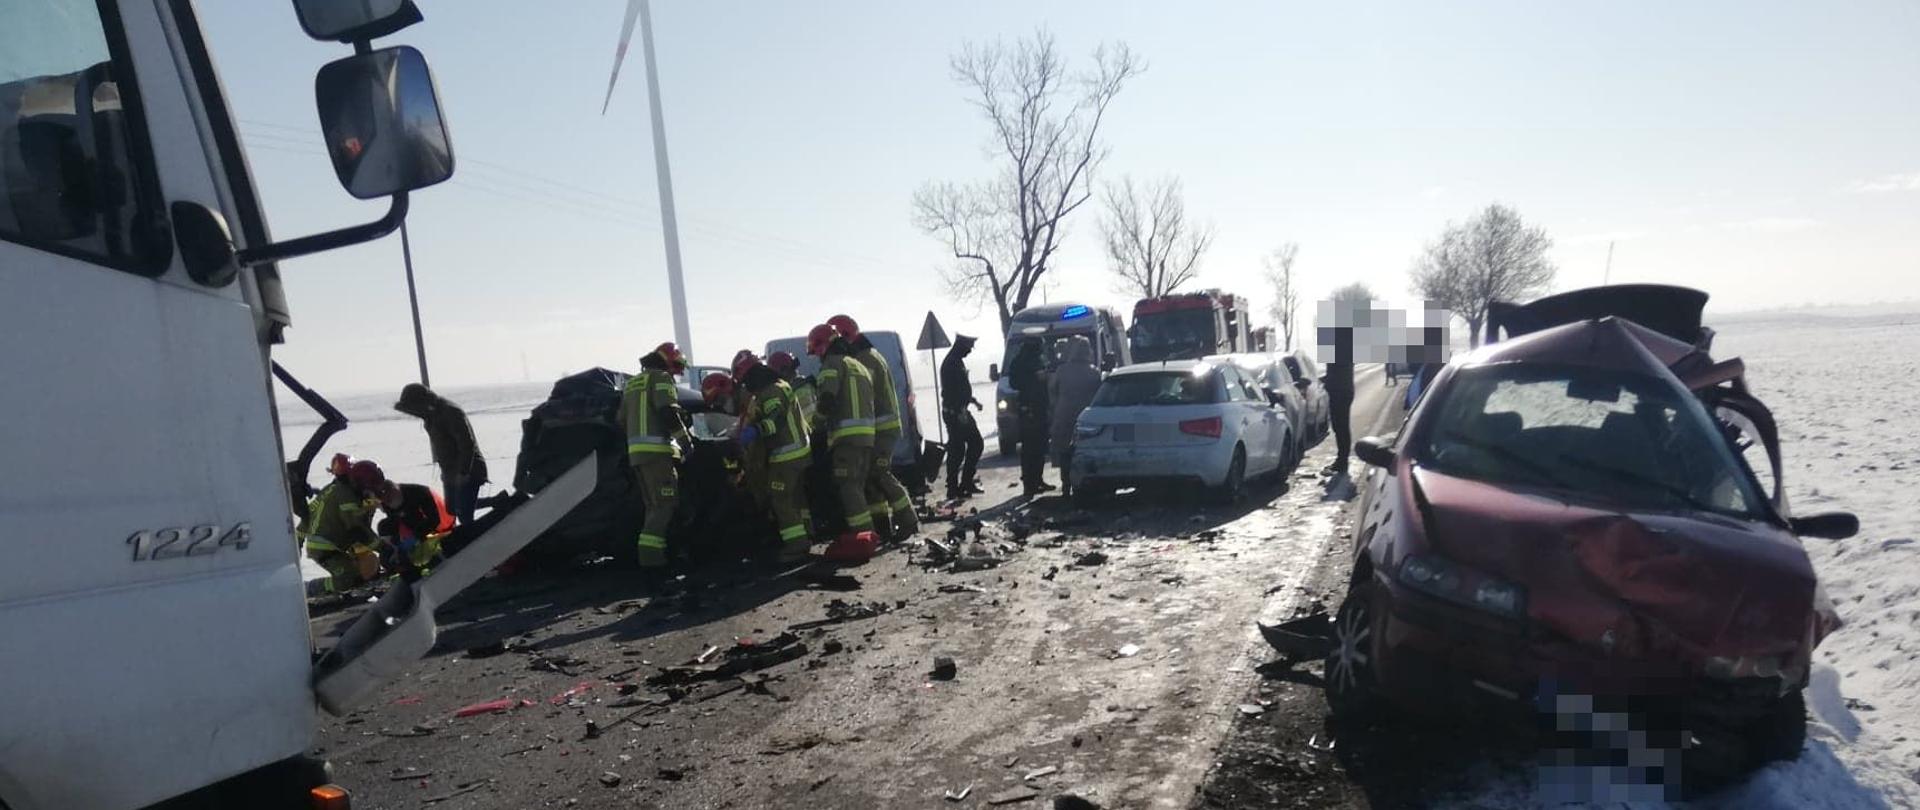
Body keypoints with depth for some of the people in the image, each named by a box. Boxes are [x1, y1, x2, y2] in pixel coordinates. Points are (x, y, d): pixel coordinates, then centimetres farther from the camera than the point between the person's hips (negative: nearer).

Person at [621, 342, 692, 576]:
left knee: (653, 506, 16)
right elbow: (668, 412, -16)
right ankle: (651, 558, -19)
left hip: (635, 451, 9)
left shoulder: (632, 383, 24)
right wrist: (685, 439, -11)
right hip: (657, 450, -9)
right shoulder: (661, 378, -3)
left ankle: (649, 556, 15)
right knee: (664, 505, -10)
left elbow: (622, 420, 26)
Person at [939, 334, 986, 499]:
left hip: (961, 411, 10)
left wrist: (973, 400, 20)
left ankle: (966, 482, 18)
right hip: (954, 413, -10)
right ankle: (953, 488, 1)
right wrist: (960, 413, -23)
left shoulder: (957, 362, 15)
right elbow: (950, 391, -22)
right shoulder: (951, 364, -16)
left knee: (976, 443, 12)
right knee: (957, 450, -6)